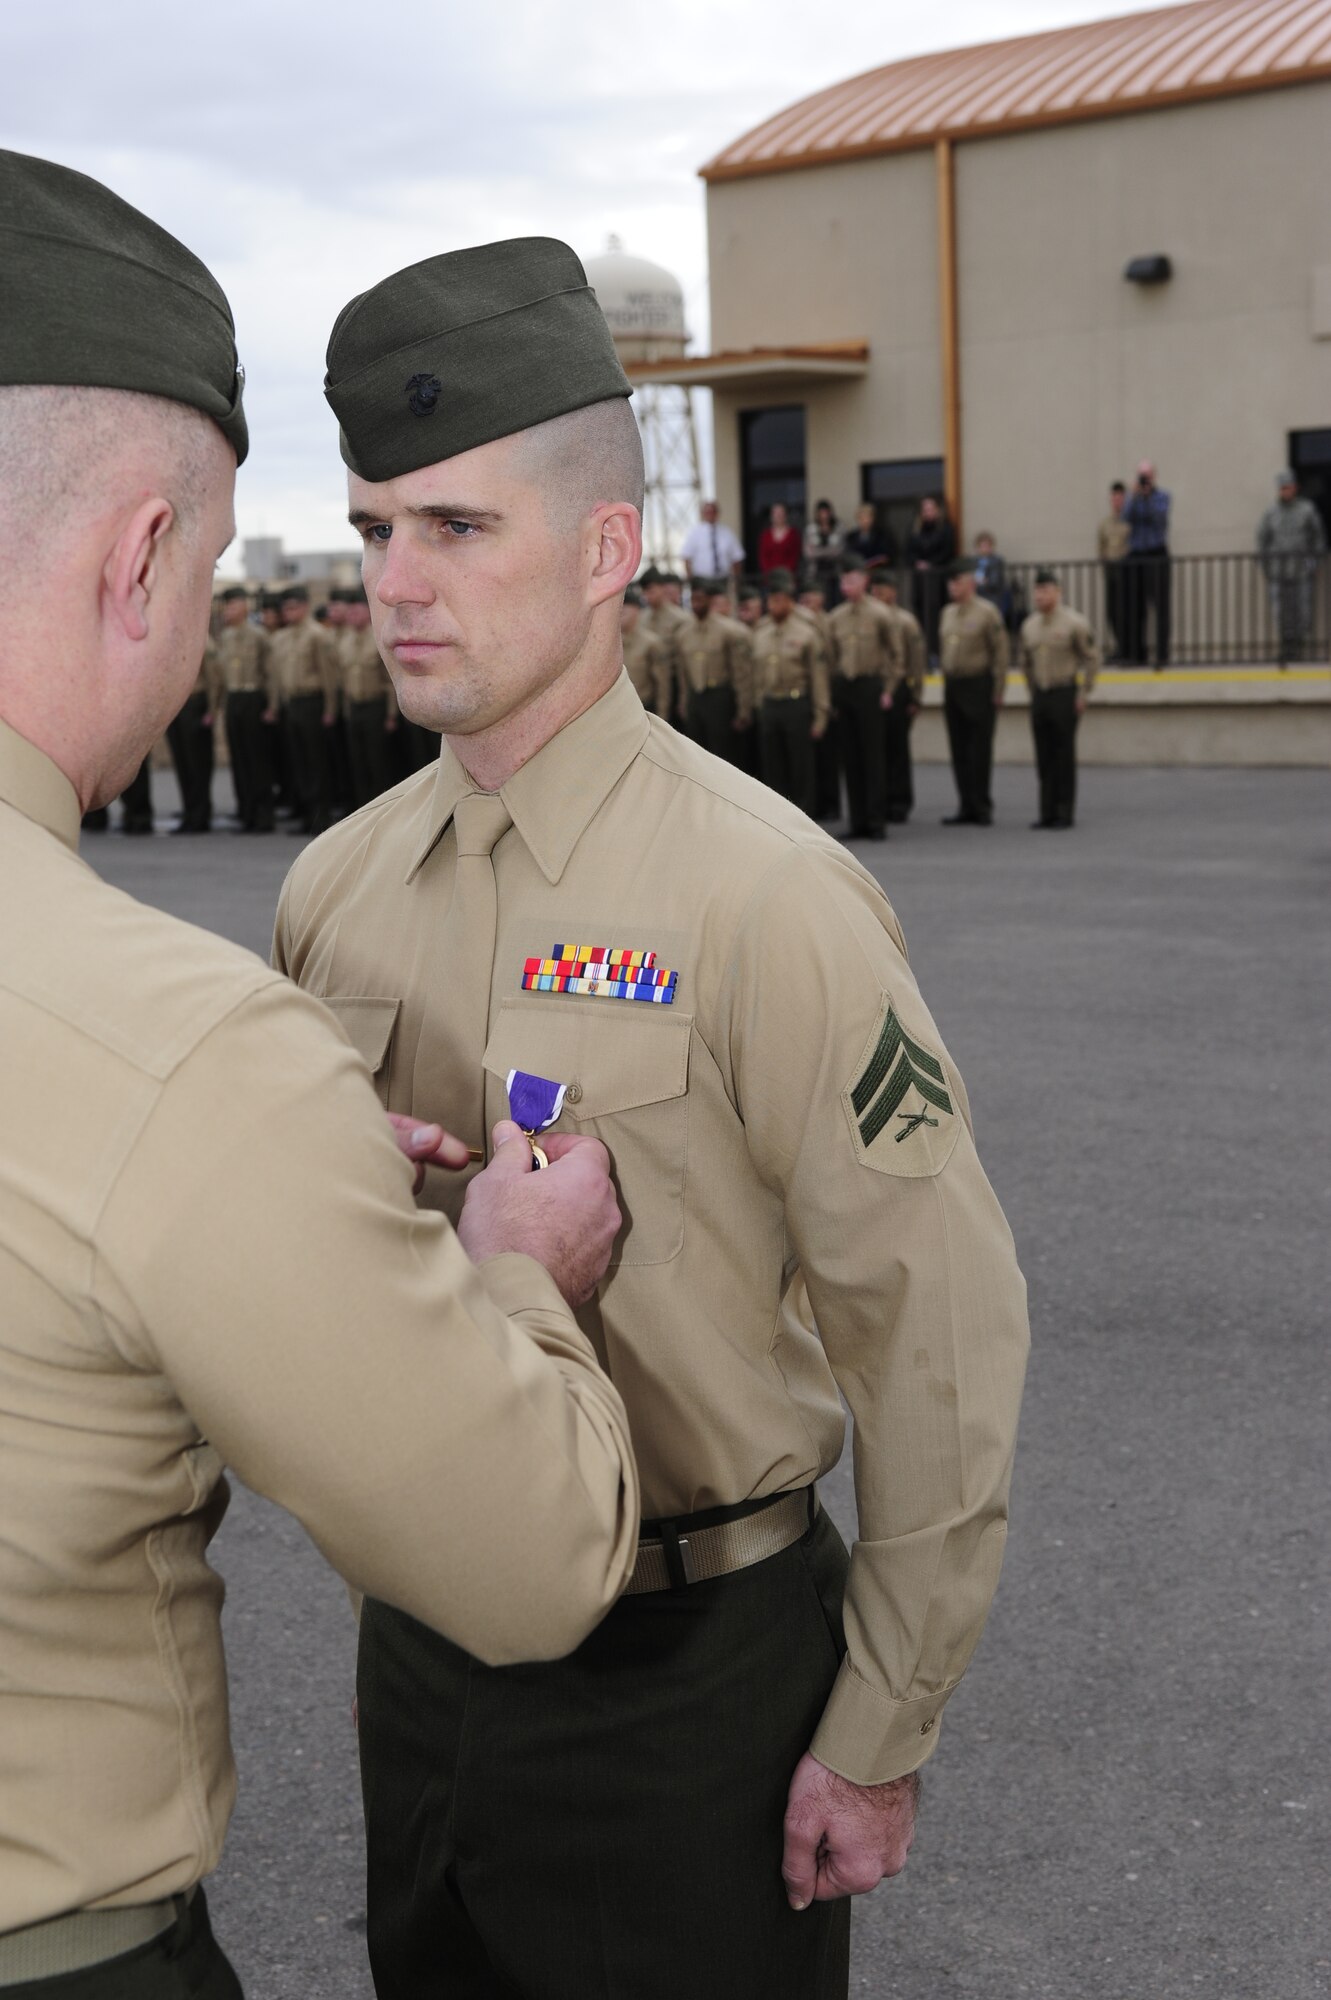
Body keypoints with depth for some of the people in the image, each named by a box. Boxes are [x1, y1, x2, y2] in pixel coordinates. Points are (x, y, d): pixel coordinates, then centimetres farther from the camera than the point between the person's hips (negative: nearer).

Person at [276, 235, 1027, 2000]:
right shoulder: (334, 892, 0)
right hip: (419, 1645, 6)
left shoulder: (760, 893, -19)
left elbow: (938, 1329, -16)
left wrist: (883, 1738, -12)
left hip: (692, 1671, -5)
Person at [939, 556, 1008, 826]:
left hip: (979, 687, -6)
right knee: (959, 751, 6)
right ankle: (967, 807, 12)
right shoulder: (947, 613, 12)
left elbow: (1000, 652, -8)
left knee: (979, 752, -3)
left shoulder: (987, 612, -7)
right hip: (953, 688, 6)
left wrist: (998, 692, -11)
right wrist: (946, 682, 14)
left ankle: (981, 808, 3)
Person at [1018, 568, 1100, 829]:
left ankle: (1065, 813, 2)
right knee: (1044, 758, 6)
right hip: (1039, 697, 5)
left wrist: (1084, 694, -7)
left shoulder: (1074, 623, -7)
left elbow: (1092, 658, -5)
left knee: (1064, 756, -3)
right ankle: (1047, 812, 11)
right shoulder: (1029, 625, 10)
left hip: (1065, 695, -5)